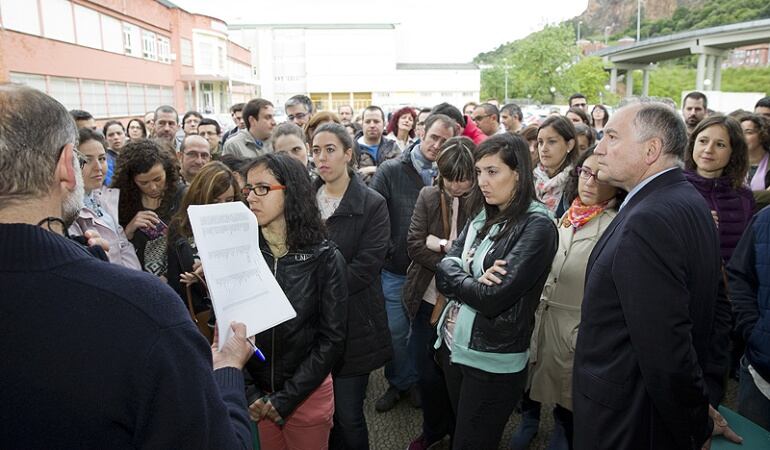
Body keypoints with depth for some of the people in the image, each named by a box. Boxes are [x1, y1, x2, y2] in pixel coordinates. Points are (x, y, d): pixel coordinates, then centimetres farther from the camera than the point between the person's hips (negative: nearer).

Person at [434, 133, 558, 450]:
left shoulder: (537, 225, -17)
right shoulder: (483, 216, 6)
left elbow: (493, 298, -24)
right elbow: (445, 266, -1)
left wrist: (455, 279, -8)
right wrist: (472, 281, -21)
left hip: (494, 360, -7)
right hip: (453, 344, 7)